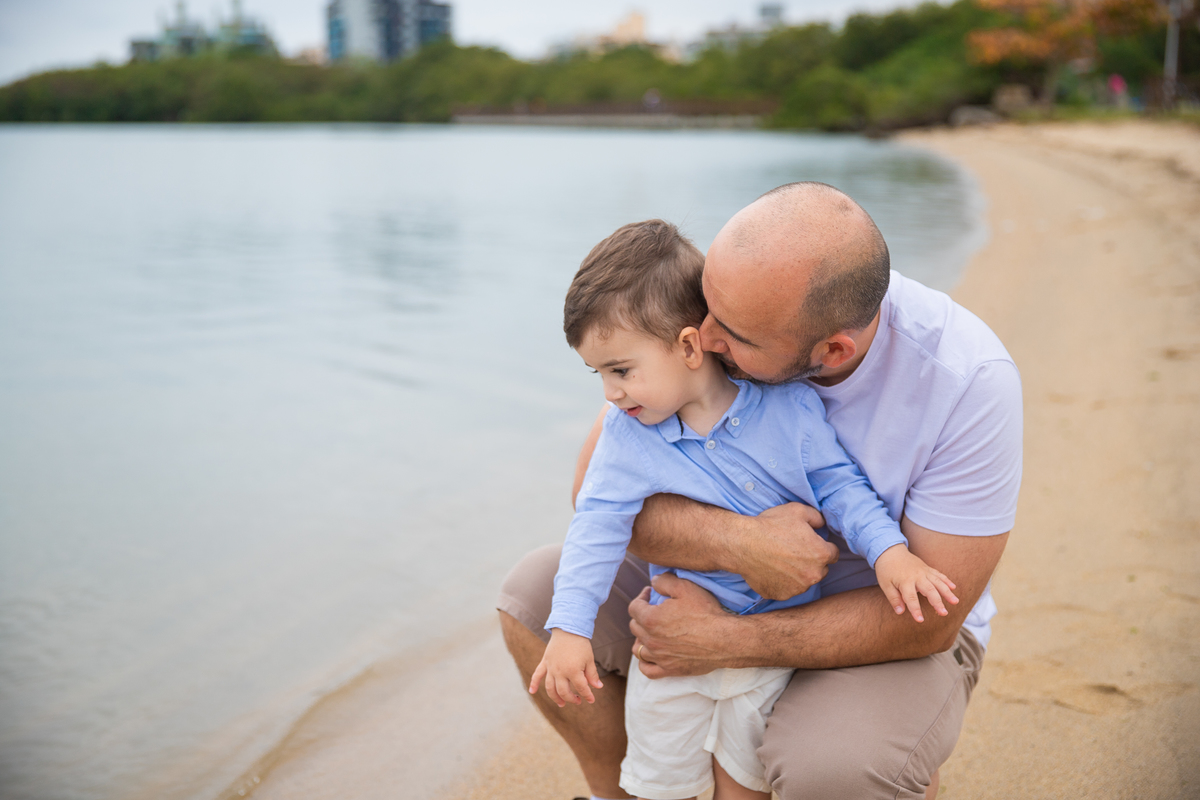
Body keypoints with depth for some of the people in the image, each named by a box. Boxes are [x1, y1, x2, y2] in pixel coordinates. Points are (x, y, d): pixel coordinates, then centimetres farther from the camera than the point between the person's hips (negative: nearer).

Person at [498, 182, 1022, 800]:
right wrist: (736, 541, -37)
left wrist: (726, 641, -28)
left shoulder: (970, 381, -30)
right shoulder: (744, 304, -21)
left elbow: (931, 619, -25)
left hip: (898, 631, -3)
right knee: (535, 593, -11)